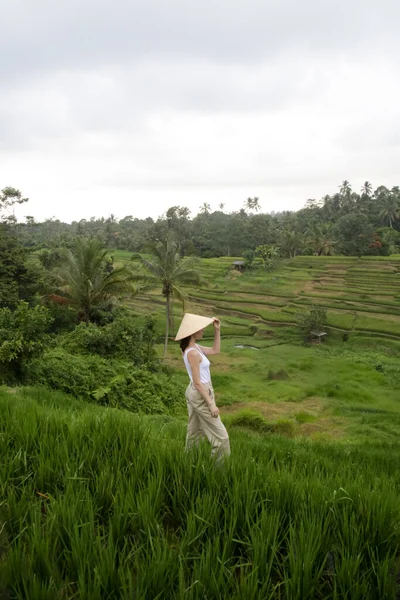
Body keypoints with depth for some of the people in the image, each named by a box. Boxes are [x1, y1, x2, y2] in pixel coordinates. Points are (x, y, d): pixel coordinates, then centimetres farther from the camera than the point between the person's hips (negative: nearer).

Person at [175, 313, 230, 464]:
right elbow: (197, 382, -24)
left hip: (194, 393, 10)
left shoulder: (194, 347, 3)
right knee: (219, 434, 1)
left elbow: (215, 350, 16)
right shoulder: (193, 353, -25)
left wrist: (217, 330, 7)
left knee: (194, 431, 19)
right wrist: (210, 403, -21)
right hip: (200, 395, -10)